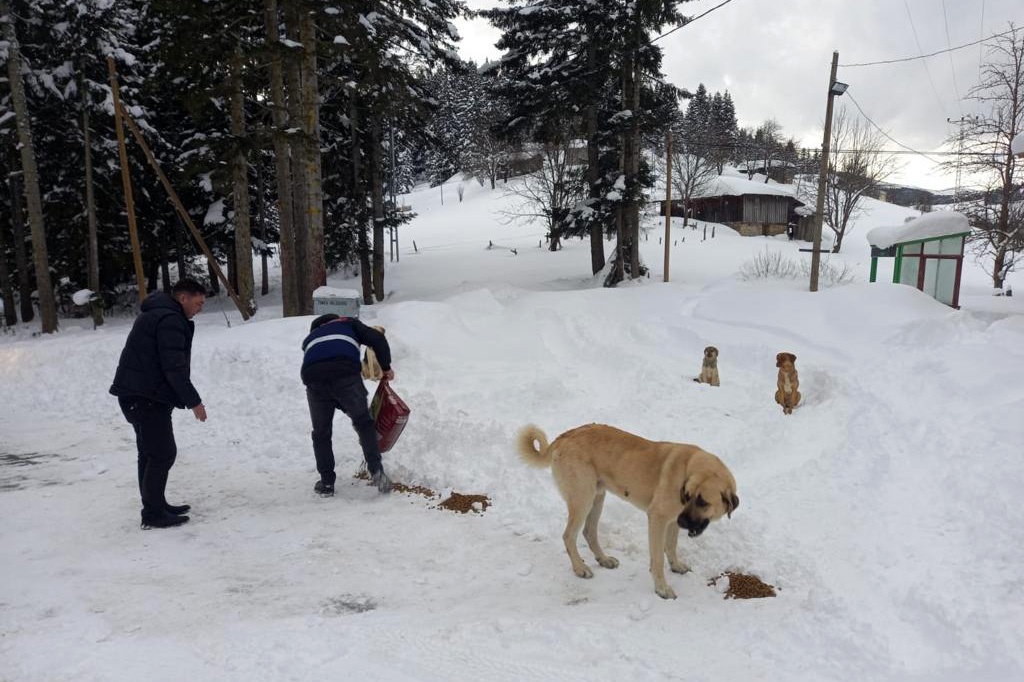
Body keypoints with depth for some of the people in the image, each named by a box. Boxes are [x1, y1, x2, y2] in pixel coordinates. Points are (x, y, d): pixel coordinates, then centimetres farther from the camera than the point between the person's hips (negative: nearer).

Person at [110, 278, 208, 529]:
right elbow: (173, 368, -21)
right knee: (163, 453, -6)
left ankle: (155, 506, 26)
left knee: (151, 452, 17)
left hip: (136, 395, 11)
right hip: (146, 397, -11)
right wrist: (193, 401, -15)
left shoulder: (156, 315, 19)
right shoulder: (170, 320, -15)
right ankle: (153, 514, -2)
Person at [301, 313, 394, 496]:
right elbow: (378, 340, 14)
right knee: (364, 423, 12)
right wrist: (386, 367, 24)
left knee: (321, 433, 18)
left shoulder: (309, 338, 41)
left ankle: (327, 483, 23)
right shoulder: (348, 323, 32)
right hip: (346, 373, -2)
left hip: (314, 379, 3)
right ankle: (376, 470, 2)